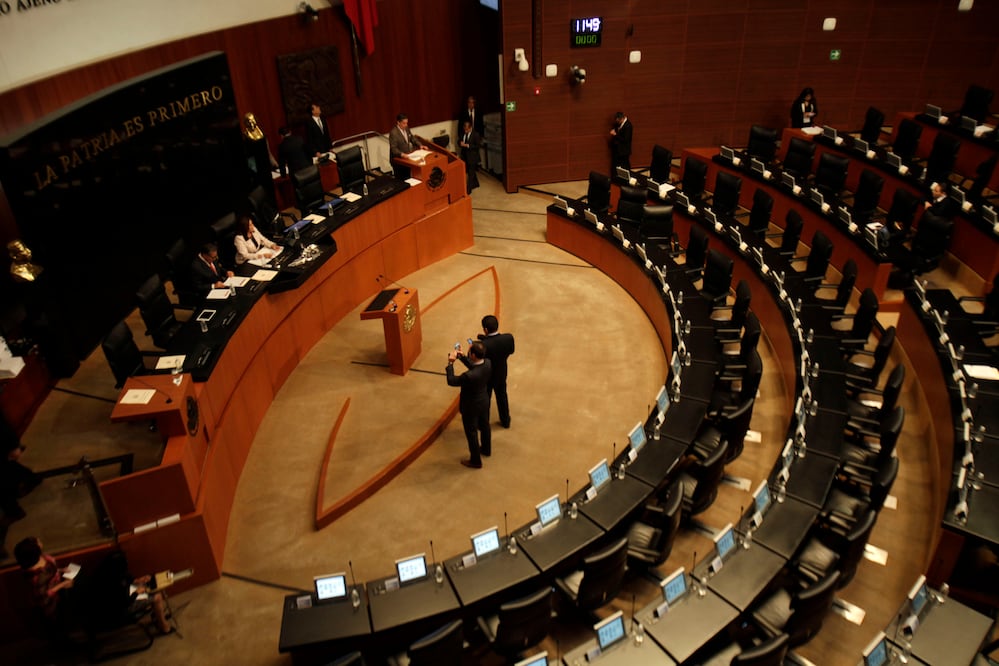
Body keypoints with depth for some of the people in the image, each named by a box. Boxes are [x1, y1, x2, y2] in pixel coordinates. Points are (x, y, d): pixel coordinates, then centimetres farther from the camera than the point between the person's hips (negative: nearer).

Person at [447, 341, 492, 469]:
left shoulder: (470, 376, -42)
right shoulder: (488, 363, -21)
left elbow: (451, 381, -24)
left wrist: (450, 362, -19)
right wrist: (461, 357, -4)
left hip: (471, 407, -7)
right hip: (484, 402, 7)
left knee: (471, 433, 16)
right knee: (484, 426, 30)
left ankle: (476, 461, 36)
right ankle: (486, 450, 54)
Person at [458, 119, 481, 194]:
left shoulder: (475, 134, -17)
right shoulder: (463, 133, 0)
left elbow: (478, 145, -19)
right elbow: (459, 141, 10)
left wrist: (467, 145, -26)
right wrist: (461, 143, -16)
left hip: (472, 156, -7)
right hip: (464, 155, 7)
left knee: (470, 173, 0)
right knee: (470, 171, 22)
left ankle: (468, 190, 5)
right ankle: (475, 184, 43)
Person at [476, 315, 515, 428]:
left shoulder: (483, 345, -37)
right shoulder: (508, 338, -23)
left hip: (486, 376, -4)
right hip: (501, 374, 4)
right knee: (502, 396, 28)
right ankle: (505, 421, 48)